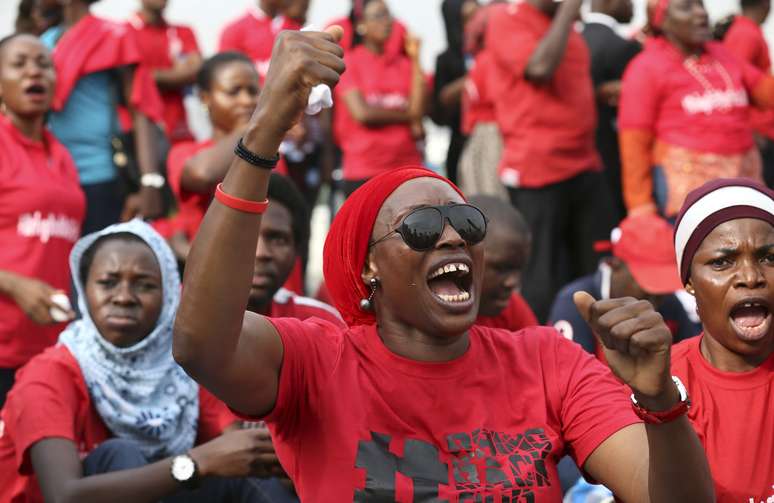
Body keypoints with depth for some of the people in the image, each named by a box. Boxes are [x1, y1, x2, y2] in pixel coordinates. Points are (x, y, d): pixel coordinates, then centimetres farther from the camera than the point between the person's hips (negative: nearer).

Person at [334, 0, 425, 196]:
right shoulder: (349, 63, 1)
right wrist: (407, 115, 1)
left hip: (406, 167, 3)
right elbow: (361, 113, -9)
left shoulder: (403, 64, 11)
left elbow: (418, 109, -2)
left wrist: (415, 60, -1)